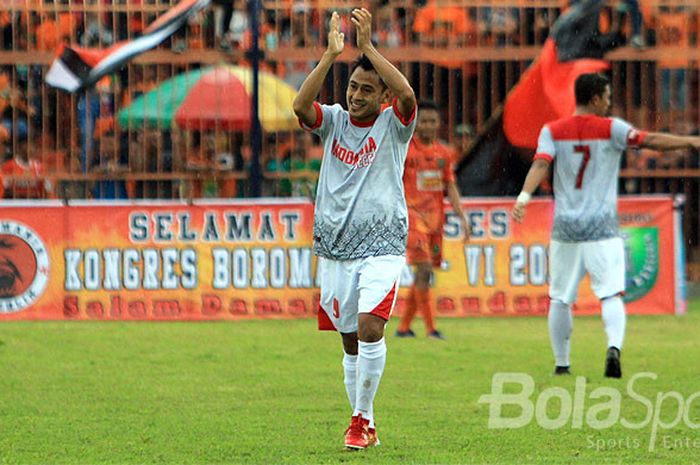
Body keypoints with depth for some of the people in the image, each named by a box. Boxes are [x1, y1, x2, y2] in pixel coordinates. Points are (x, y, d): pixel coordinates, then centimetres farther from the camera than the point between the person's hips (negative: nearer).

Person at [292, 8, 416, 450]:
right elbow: (301, 105, -15)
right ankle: (366, 427, 18)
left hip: (382, 248, -4)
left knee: (369, 326, -21)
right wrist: (332, 55, -24)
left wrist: (368, 46, -24)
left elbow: (407, 94, -23)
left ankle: (361, 418, -11)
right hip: (335, 250, 4)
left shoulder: (393, 124, -1)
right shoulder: (333, 121, 6)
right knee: (351, 342, 8)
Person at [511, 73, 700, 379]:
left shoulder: (553, 131, 4)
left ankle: (561, 363, 15)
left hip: (565, 227, 2)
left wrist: (524, 197, -23)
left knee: (560, 298, 11)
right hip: (602, 228, -2)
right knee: (611, 294, -6)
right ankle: (614, 346, -30)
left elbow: (540, 163, -11)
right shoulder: (610, 129, -2)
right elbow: (650, 141, -13)